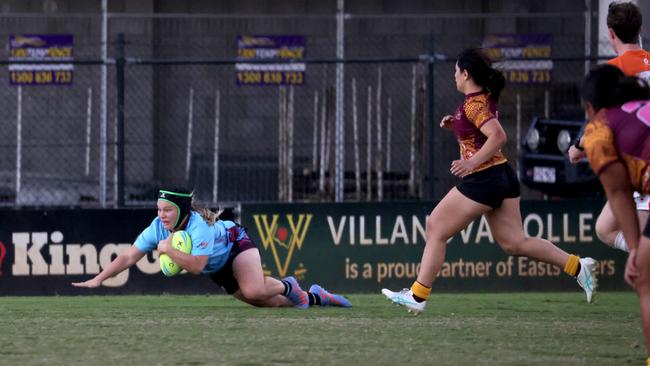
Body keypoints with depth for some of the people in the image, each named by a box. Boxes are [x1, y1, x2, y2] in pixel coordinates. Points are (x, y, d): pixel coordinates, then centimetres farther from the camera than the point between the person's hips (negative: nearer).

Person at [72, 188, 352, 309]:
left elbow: (196, 265, -47)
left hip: (237, 246, -6)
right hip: (219, 270, 6)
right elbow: (128, 257, -20)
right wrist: (98, 279, -28)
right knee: (268, 302, 4)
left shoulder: (200, 226, -39)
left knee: (253, 292, -33)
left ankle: (287, 286, 0)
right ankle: (314, 297, 26)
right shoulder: (157, 228, -22)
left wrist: (169, 250, -48)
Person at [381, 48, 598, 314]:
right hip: (503, 177, 10)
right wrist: (454, 125, 12)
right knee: (514, 243, 8)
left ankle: (418, 296, 5)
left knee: (435, 229, 2)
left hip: (482, 180, -10)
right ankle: (577, 266, -1)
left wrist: (472, 162, -29)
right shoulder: (485, 98, 13)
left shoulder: (473, 105, -16)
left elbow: (498, 136, -28)